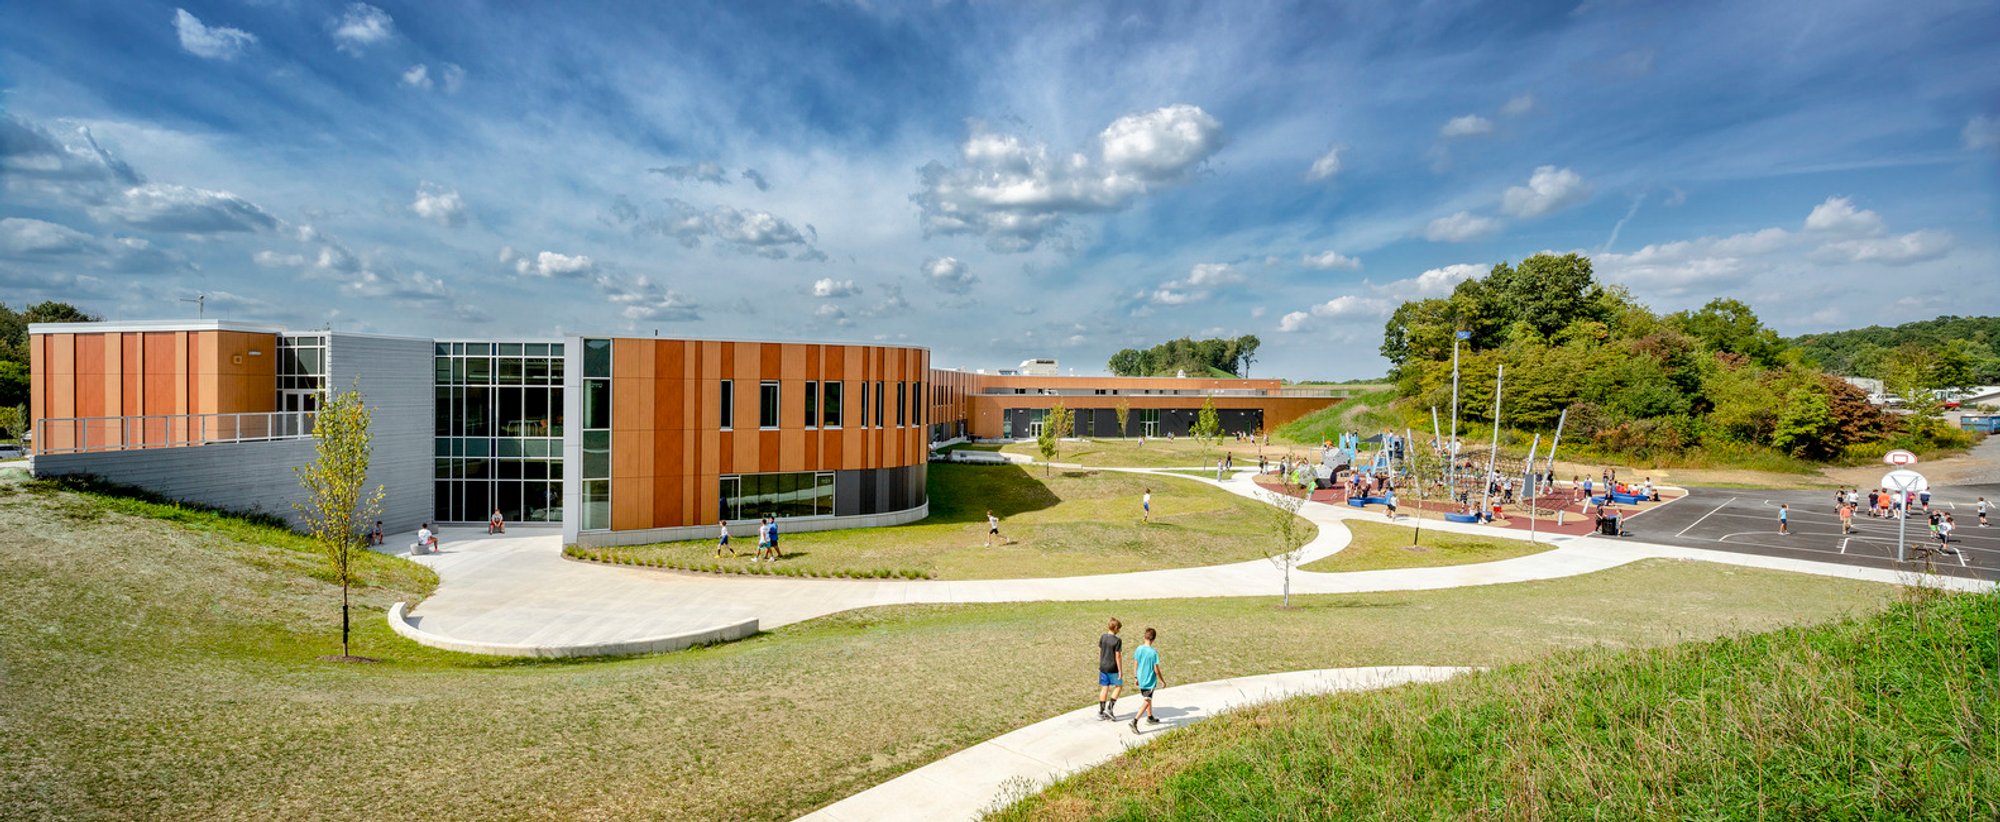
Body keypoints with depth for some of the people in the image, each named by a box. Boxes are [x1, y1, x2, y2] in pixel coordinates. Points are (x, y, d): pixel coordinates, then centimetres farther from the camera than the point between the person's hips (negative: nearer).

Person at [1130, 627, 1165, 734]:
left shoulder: (1139, 649, -4)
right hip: (1150, 681, -6)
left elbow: (1135, 664, 4)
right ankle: (1135, 721, -13)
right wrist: (1162, 681, -2)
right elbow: (1156, 669, -16)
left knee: (1148, 699, 25)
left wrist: (1135, 677, 16)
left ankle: (1150, 717, 42)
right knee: (1146, 702, -1)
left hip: (1141, 680, 6)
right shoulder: (1154, 652, -21)